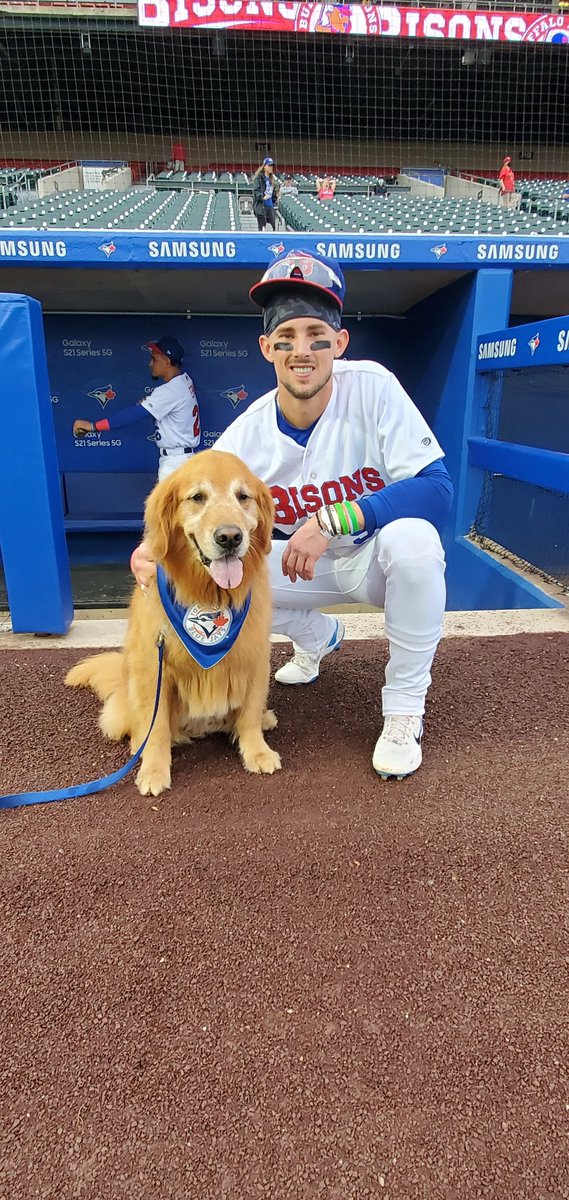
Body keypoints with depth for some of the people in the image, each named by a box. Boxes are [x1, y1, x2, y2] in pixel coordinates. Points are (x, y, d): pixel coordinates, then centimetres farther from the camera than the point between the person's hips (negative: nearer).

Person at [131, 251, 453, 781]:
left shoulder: (372, 387, -21)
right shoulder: (245, 436, -14)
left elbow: (437, 487, -28)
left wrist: (331, 520, -37)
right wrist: (156, 546, -31)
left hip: (377, 558, -3)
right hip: (306, 567, 4)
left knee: (412, 538, -36)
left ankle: (404, 707, -14)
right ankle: (318, 636, 17)